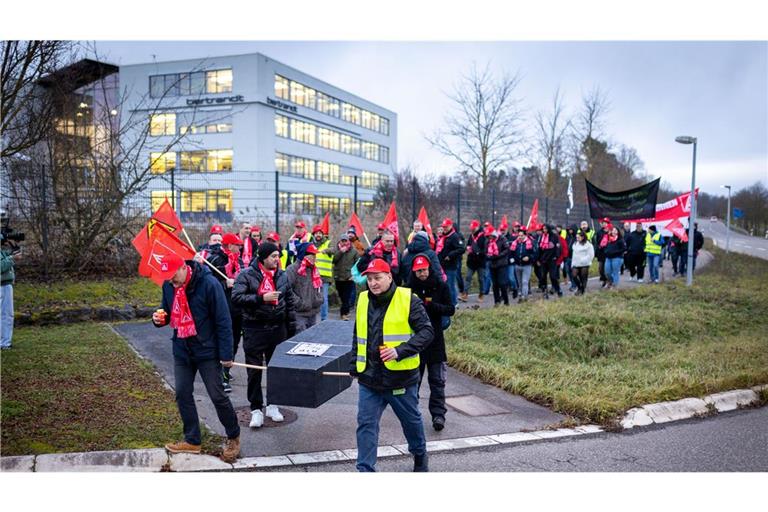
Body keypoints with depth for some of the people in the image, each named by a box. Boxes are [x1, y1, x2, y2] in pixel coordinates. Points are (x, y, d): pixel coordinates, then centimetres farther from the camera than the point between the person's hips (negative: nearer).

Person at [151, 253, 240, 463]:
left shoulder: (208, 284, -20)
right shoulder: (168, 286, -1)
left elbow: (223, 321, -17)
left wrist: (226, 354, -17)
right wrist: (160, 318, -10)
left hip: (206, 351, -6)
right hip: (181, 350, 6)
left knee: (217, 395, 0)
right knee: (182, 394, 9)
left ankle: (234, 437, 20)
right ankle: (192, 440, 25)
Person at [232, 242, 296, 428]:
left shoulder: (282, 276, 7)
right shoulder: (247, 275, -7)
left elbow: (289, 302, 13)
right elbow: (236, 297, -18)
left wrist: (292, 327, 10)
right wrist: (261, 298, -25)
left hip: (278, 328, 4)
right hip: (255, 329, -4)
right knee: (254, 370, 2)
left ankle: (272, 405, 27)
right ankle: (256, 409, 14)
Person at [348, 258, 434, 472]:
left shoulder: (408, 299, -10)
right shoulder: (363, 300, 6)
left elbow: (427, 331, -13)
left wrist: (400, 351, -24)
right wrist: (353, 365, 14)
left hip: (401, 377, -3)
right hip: (369, 378, 3)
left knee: (411, 420, 18)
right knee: (366, 424, 0)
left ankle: (420, 454, 45)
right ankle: (365, 469, 11)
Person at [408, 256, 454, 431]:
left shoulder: (440, 286, -1)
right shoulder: (409, 288, -2)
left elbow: (451, 310, -3)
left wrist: (433, 306, -19)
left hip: (435, 339, 0)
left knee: (437, 380, 2)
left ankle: (438, 414, 6)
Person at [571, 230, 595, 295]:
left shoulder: (588, 244, -8)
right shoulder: (575, 244, 12)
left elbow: (591, 255, -9)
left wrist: (583, 260, -15)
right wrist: (572, 264, 14)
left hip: (584, 264, -5)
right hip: (576, 264, 5)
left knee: (583, 278, 2)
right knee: (574, 276, -6)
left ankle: (583, 290, 16)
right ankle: (579, 287, 17)